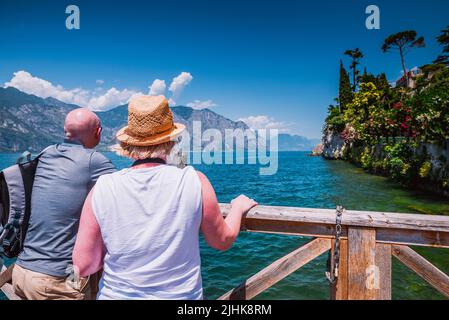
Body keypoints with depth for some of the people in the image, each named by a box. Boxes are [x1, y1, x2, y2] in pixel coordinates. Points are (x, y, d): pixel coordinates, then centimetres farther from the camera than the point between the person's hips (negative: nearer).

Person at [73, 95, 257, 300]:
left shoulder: (102, 189, -15)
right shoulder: (194, 182, -18)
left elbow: (83, 266, -8)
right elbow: (222, 241, -4)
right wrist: (238, 208, 13)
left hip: (116, 294, 2)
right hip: (182, 294, -1)